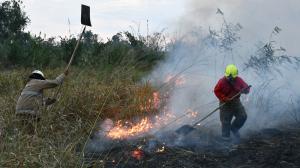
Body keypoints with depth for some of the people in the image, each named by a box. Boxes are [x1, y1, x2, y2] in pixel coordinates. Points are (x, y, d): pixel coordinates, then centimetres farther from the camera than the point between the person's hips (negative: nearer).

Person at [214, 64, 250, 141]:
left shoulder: (239, 80, -6)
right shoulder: (222, 82, -16)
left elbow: (246, 87, 1)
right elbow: (216, 91, -10)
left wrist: (245, 90, -25)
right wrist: (224, 98, -22)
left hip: (236, 102, 4)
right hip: (225, 103, -4)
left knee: (243, 116, -4)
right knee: (226, 120, 0)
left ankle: (234, 128, 19)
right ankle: (225, 135, 15)